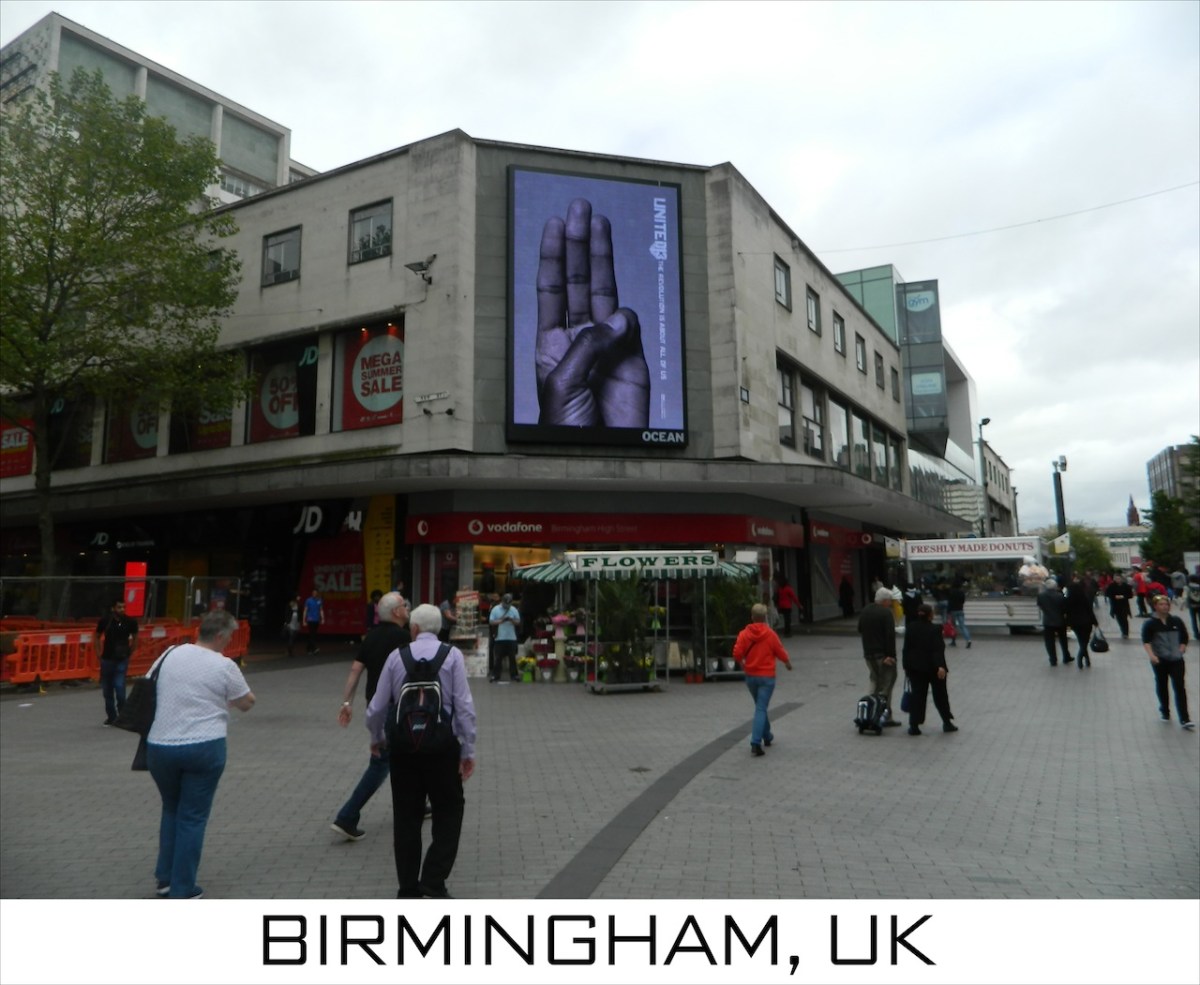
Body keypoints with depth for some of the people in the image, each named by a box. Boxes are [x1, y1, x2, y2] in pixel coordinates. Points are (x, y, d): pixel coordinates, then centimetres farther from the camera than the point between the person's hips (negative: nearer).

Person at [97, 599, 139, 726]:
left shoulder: (130, 621, -8)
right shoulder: (105, 620, -7)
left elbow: (135, 637, 9)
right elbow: (97, 637, 8)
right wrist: (99, 653, 2)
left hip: (122, 660, -2)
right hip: (107, 659, 2)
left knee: (119, 687, -13)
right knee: (107, 691, 10)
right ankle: (111, 716, 26)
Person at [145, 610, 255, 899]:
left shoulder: (170, 654, 3)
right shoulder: (224, 666, -10)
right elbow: (247, 703, 1)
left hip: (159, 746, 5)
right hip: (203, 748, -4)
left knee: (171, 810, 24)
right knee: (192, 817, 6)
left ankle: (165, 879, 29)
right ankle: (183, 891, 12)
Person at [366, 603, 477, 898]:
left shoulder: (396, 656, 2)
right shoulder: (452, 655, -4)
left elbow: (377, 707, 6)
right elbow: (464, 705, -10)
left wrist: (376, 738, 25)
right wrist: (468, 751, -4)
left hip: (403, 746, 2)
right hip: (443, 745, -2)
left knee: (406, 816, 14)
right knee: (448, 812, 13)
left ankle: (408, 890, 22)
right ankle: (433, 883, 5)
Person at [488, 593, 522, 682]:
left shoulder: (514, 609, 5)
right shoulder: (495, 609, -1)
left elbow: (518, 622, 4)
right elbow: (491, 622, -4)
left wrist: (511, 620, -15)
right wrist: (501, 620, -17)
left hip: (511, 638, 2)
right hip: (499, 638, -2)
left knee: (512, 657, 6)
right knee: (497, 658, 0)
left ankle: (514, 675, 13)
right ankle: (495, 676, 5)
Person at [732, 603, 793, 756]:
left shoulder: (744, 634, -6)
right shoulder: (771, 634, -11)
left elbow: (737, 654, -11)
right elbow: (781, 652, -3)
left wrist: (742, 664, 10)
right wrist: (788, 662, 18)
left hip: (750, 676, 3)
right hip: (766, 676, -3)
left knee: (760, 706, 22)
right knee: (761, 709, -4)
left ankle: (767, 736, 36)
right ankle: (755, 743, -14)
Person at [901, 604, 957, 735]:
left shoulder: (911, 628, 1)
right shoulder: (935, 629, -13)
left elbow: (906, 648, 4)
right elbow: (938, 650, -21)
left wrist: (906, 666, 9)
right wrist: (940, 666, -24)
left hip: (915, 667, 4)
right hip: (933, 667, -3)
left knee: (917, 695, 4)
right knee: (940, 695, 12)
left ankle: (914, 725, 0)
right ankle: (947, 722, 23)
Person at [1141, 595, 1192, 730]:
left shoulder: (1176, 621, 3)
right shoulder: (1150, 623, -4)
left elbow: (1184, 637, 12)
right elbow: (1146, 641, -9)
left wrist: (1181, 650, -1)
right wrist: (1151, 655, -22)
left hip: (1176, 659, 1)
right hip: (1159, 660, -1)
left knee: (1179, 687, -6)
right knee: (1161, 686, 12)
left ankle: (1184, 719, -7)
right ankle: (1164, 711, 31)